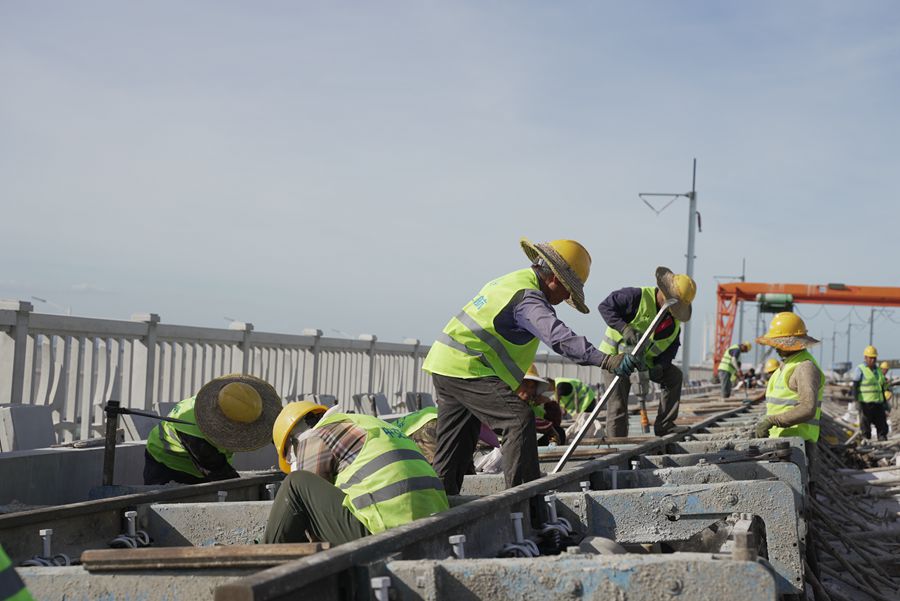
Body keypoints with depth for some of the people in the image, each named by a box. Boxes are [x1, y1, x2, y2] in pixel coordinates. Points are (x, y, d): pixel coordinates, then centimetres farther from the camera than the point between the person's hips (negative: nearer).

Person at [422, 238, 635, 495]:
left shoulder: (512, 281, 17)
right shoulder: (528, 297, -17)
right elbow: (559, 337, -31)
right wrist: (607, 360, -39)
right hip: (467, 369, -10)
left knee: (457, 445, 15)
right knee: (520, 418, -14)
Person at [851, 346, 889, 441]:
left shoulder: (878, 370, 16)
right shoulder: (860, 370, -4)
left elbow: (882, 388, 20)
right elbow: (855, 387, -9)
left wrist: (884, 404, 17)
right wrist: (856, 401, -18)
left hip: (878, 404, 6)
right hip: (865, 404, -6)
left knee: (882, 428, 5)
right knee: (865, 428, -3)